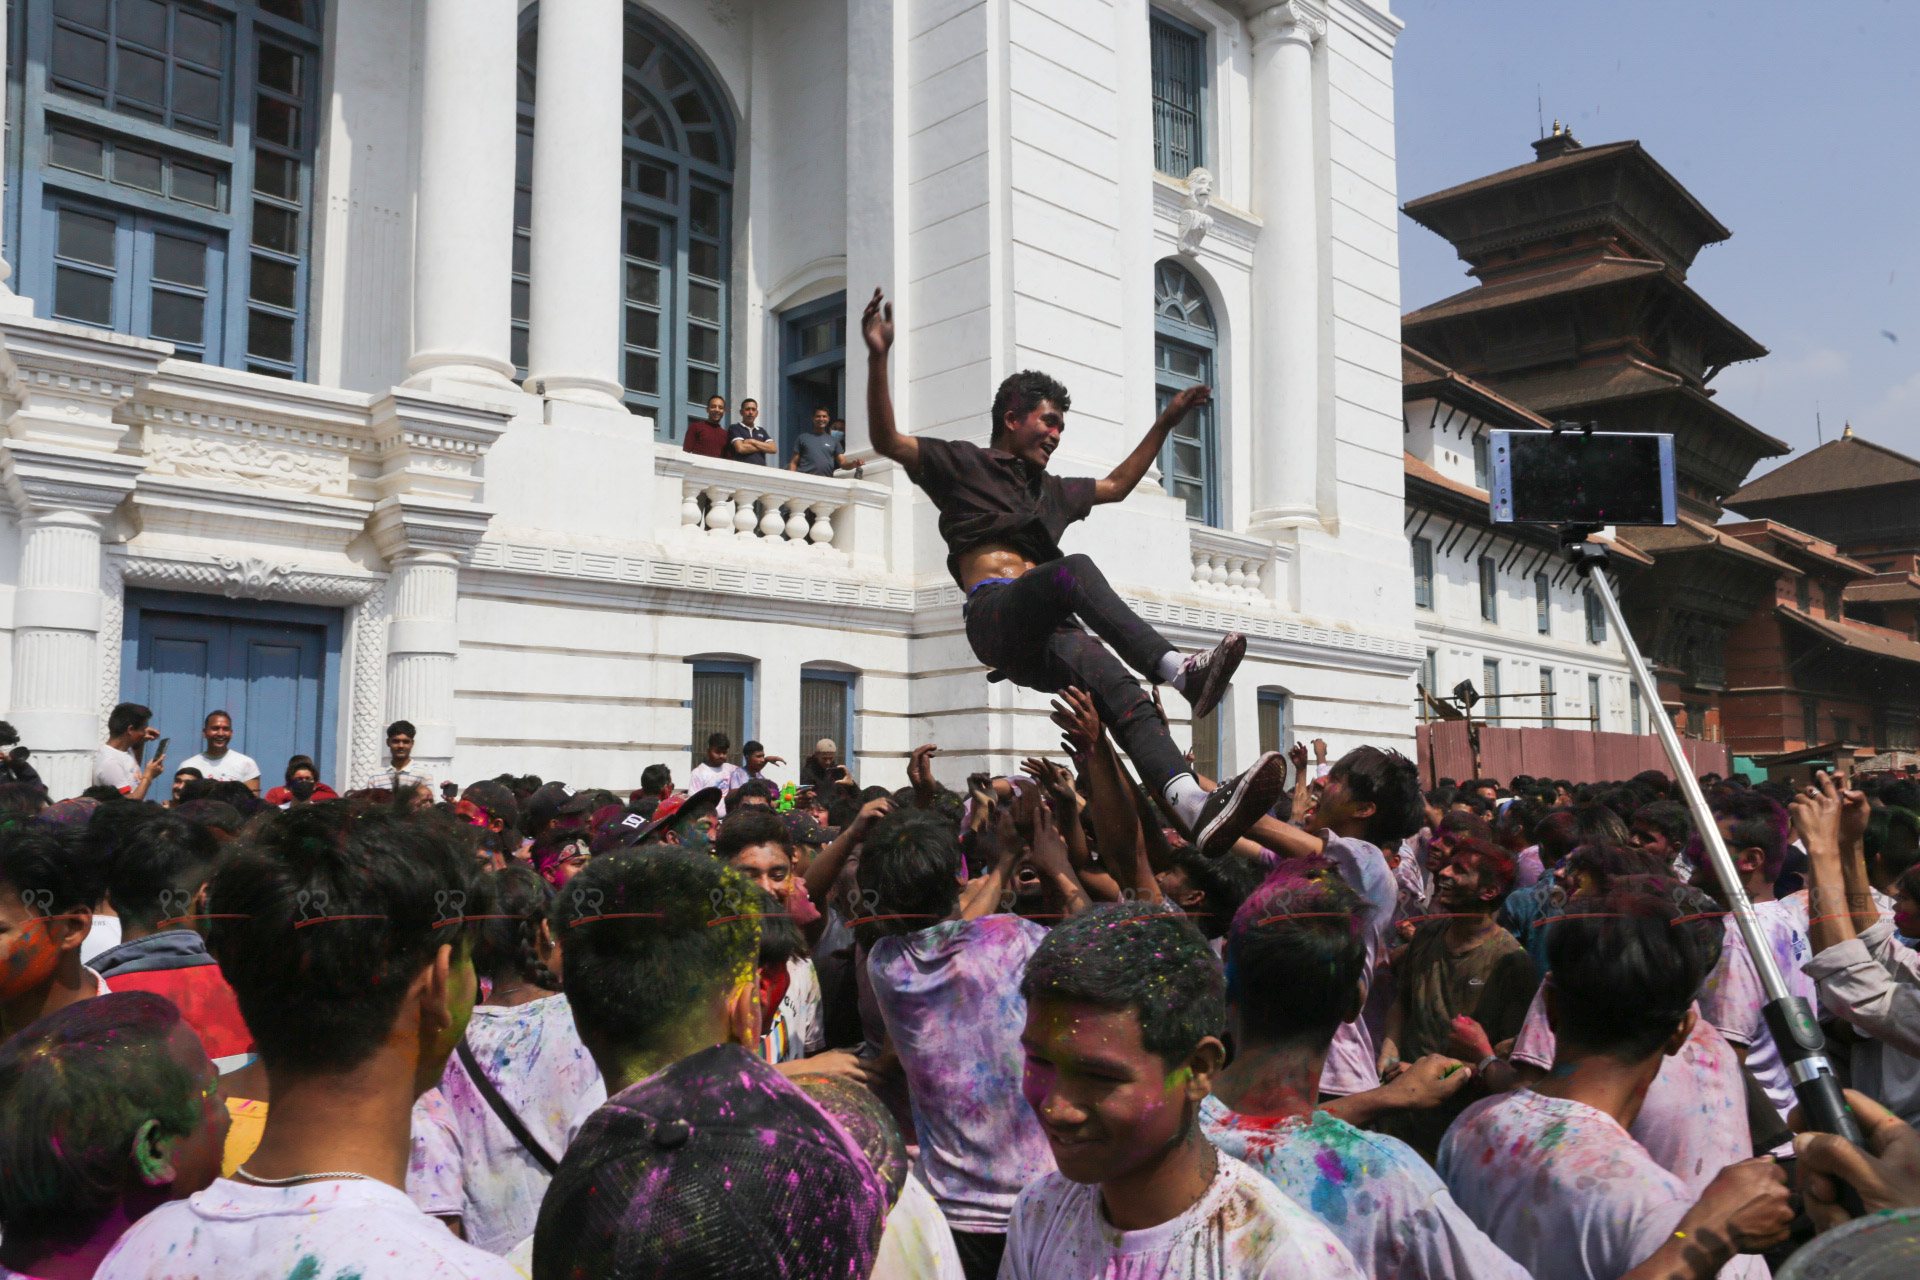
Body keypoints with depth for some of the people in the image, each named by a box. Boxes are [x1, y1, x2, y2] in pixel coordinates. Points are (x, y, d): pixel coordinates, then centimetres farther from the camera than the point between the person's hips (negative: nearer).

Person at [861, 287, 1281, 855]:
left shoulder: (1049, 489, 37)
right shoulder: (963, 463, 16)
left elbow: (1118, 484, 50)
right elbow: (886, 439, 2)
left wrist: (1167, 421, 47)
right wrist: (878, 359, -10)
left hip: (1042, 640, 6)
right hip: (995, 614, -5)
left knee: (1123, 693, -25)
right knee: (1075, 569, -36)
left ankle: (1199, 811, -47)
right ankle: (1182, 671, -53)